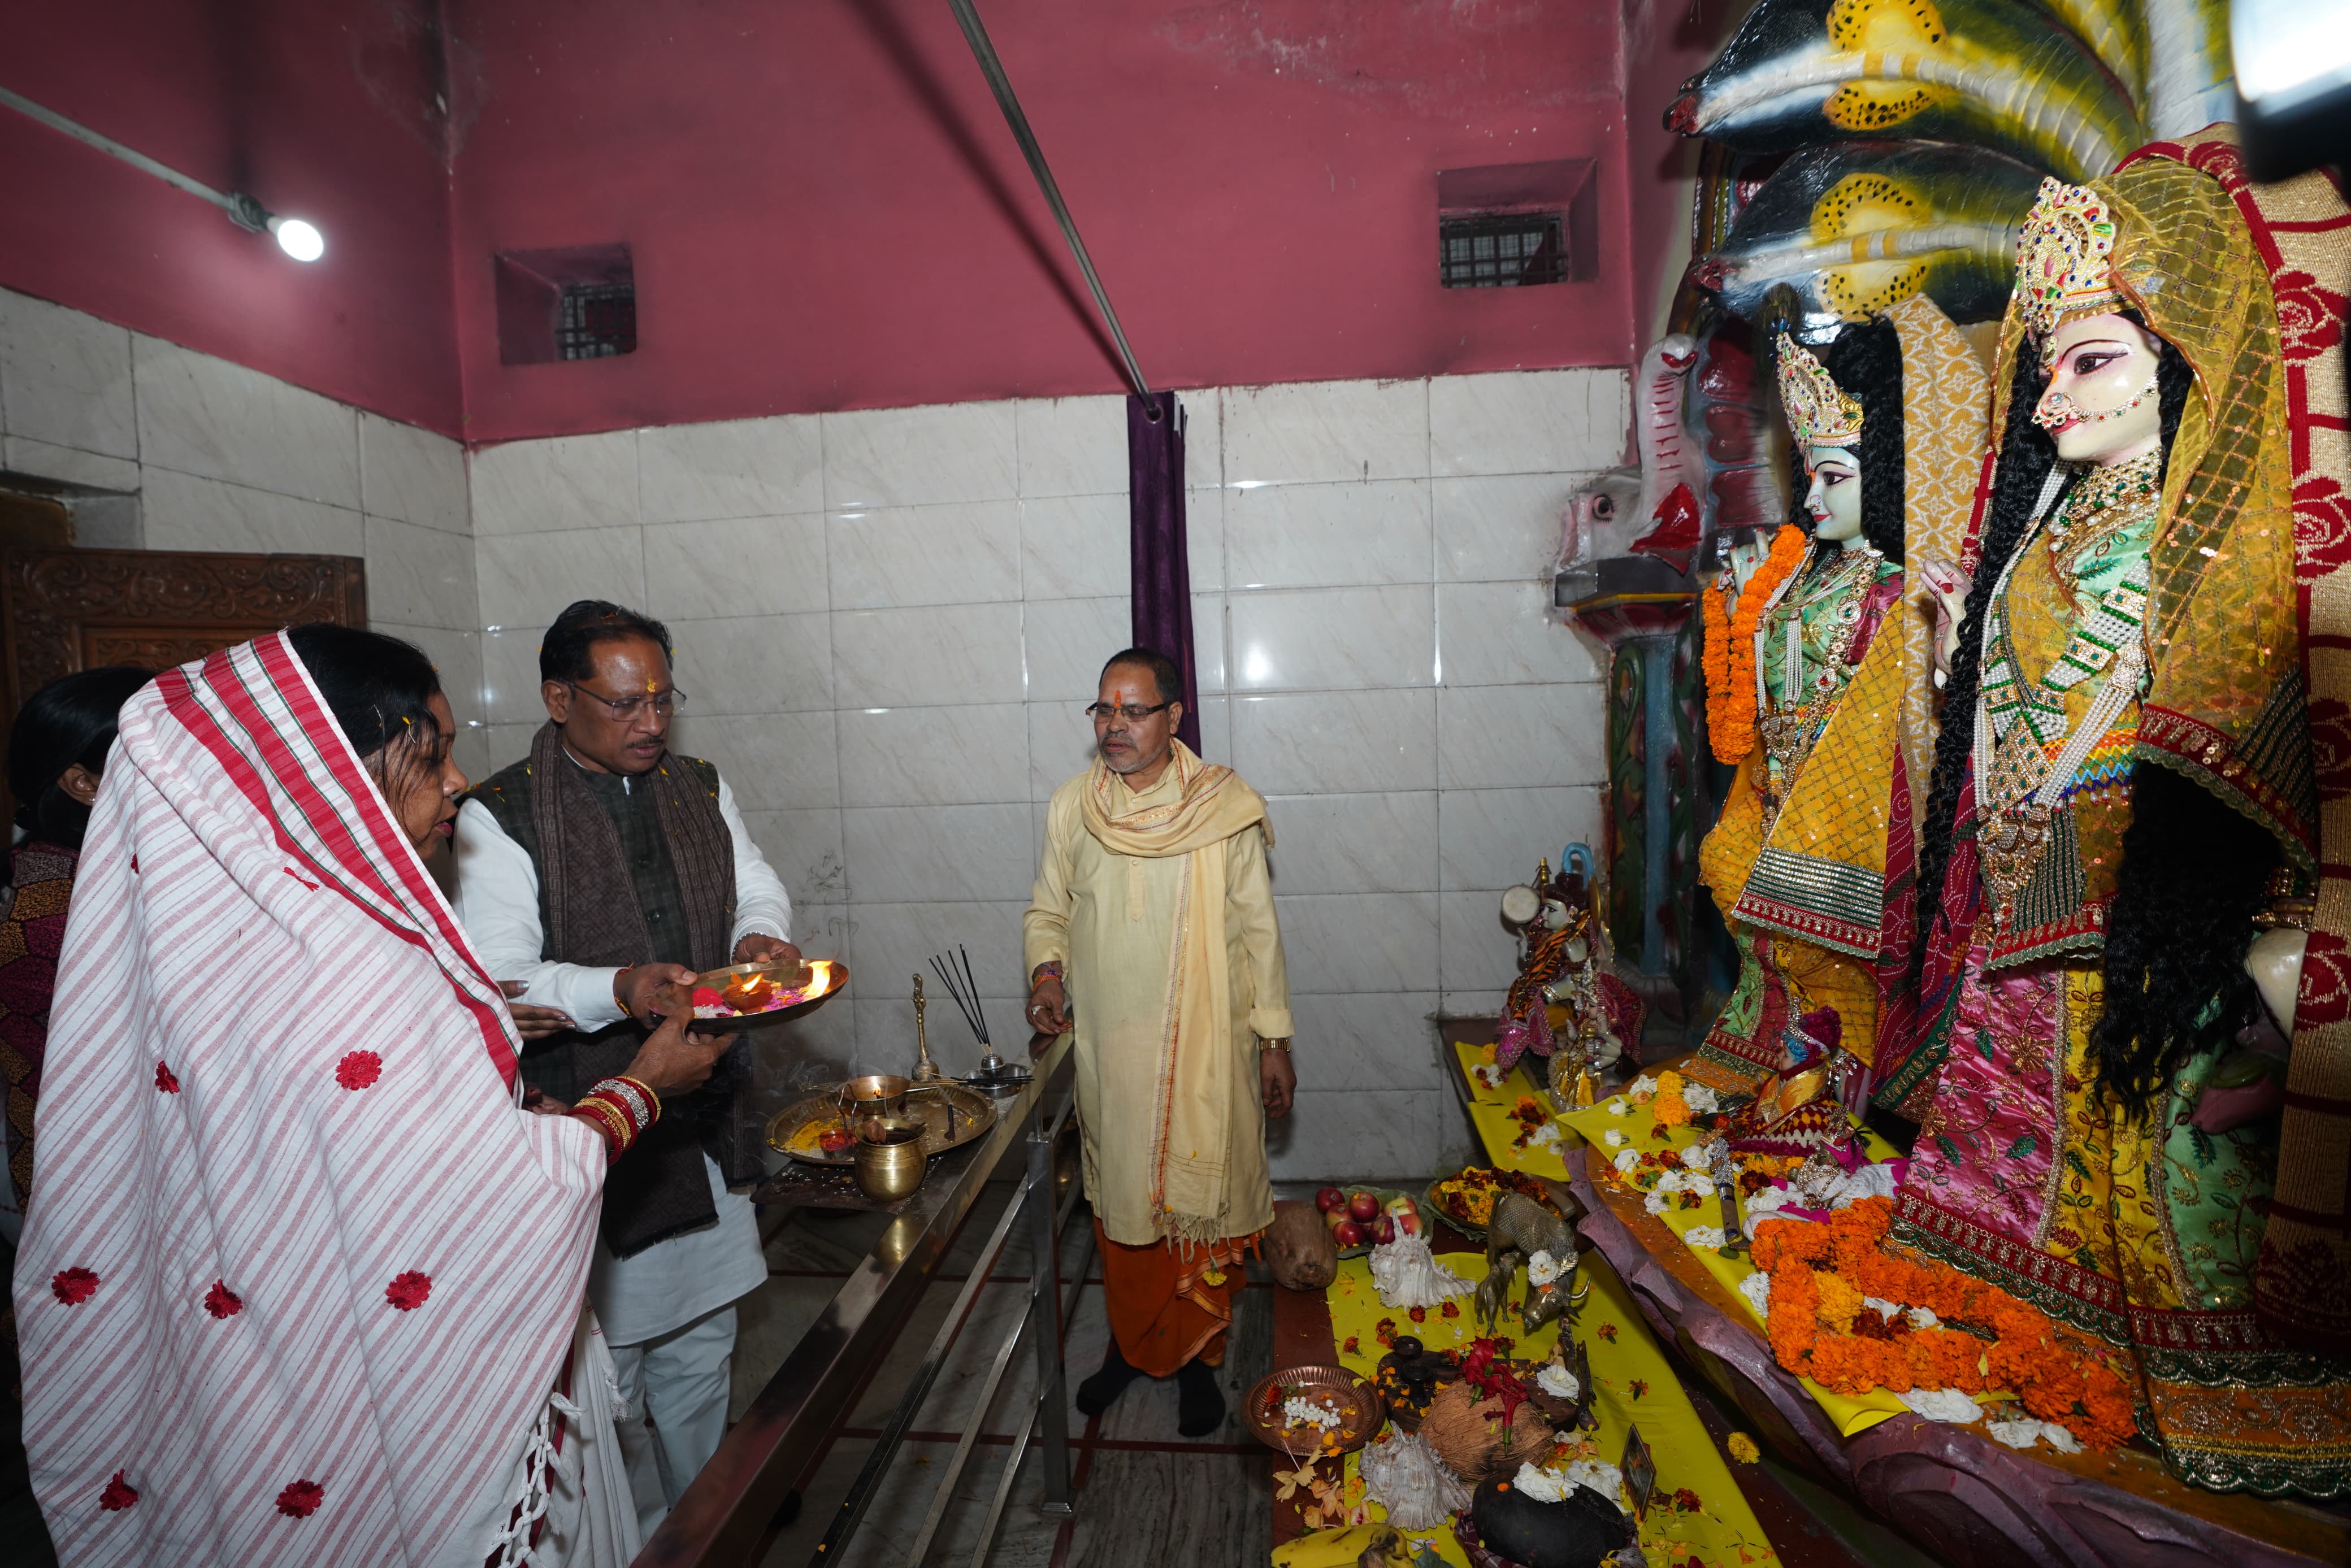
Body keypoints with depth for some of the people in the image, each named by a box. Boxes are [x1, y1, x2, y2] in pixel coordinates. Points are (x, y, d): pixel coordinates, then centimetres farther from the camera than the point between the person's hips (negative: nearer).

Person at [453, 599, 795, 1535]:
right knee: (605, 1362, 6)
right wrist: (619, 990, -32)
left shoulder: (701, 790, 7)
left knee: (702, 1346, 21)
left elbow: (758, 889, 12)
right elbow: (496, 980, -15)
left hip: (704, 1117, 6)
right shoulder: (499, 818, -10)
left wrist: (758, 935, -12)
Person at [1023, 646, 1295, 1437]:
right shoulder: (1070, 807, -1)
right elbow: (1047, 911, 10)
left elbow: (1258, 927, -2)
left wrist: (1274, 1040, -1)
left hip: (1206, 1051, -2)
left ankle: (1198, 1357, 31)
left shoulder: (1224, 807, -8)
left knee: (1203, 1204, 8)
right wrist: (1046, 971, -10)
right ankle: (1130, 1342, 39)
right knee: (1119, 1203, 16)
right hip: (1107, 1047, 3)